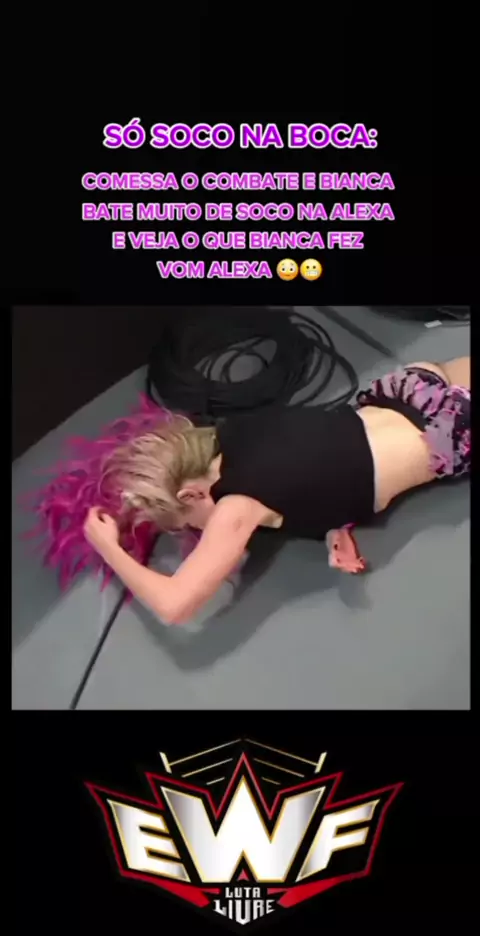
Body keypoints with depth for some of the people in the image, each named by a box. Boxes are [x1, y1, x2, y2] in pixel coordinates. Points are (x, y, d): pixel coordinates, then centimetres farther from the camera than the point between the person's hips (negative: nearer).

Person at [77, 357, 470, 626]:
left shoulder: (237, 507, -31)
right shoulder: (233, 432, -10)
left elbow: (173, 605, -32)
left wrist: (108, 548, -22)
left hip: (446, 436, -5)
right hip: (409, 393, 5)